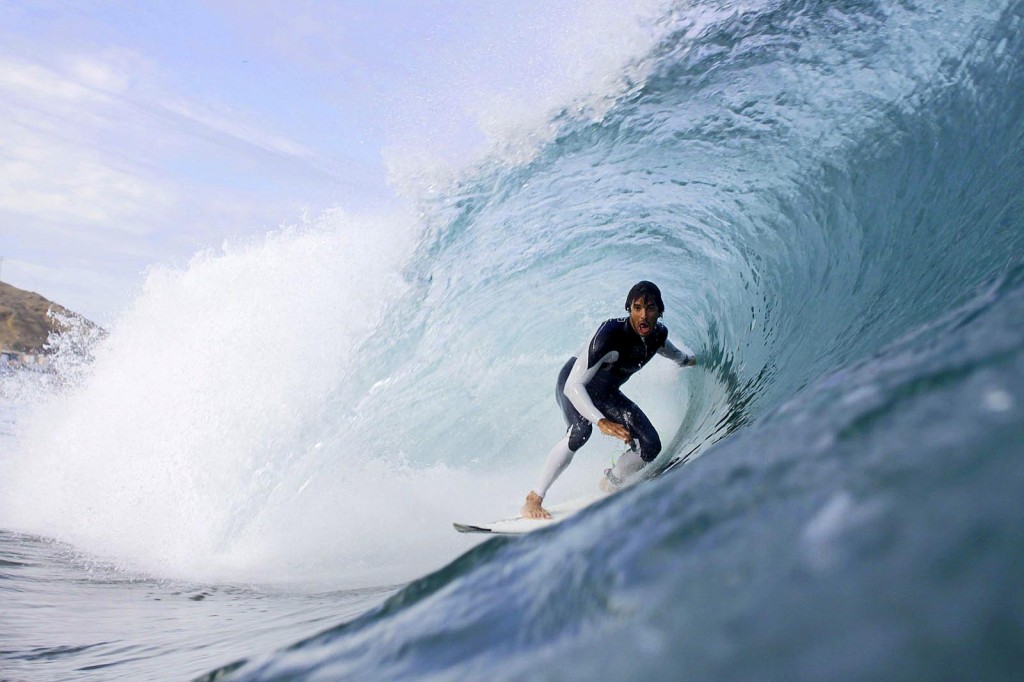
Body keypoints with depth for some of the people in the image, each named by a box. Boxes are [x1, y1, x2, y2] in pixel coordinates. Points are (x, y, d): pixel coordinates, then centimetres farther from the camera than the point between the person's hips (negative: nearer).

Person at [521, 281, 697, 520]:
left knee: (650, 446, -7)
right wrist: (602, 422, -51)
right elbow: (574, 385, -41)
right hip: (574, 389, -6)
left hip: (606, 394, 6)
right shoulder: (610, 334, -36)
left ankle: (610, 487, 22)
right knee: (581, 430, -37)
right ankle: (533, 501, -29)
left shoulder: (658, 334, -14)